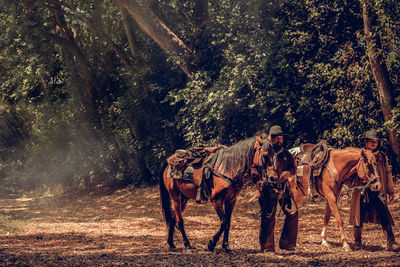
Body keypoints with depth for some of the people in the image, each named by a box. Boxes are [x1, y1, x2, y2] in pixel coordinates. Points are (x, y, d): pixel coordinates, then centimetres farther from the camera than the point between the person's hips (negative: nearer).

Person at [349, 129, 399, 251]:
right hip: (362, 191, -1)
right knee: (360, 216, 6)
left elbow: (388, 173, 14)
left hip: (378, 191, 1)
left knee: (384, 216, -8)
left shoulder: (382, 156, 8)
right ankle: (357, 242, 21)